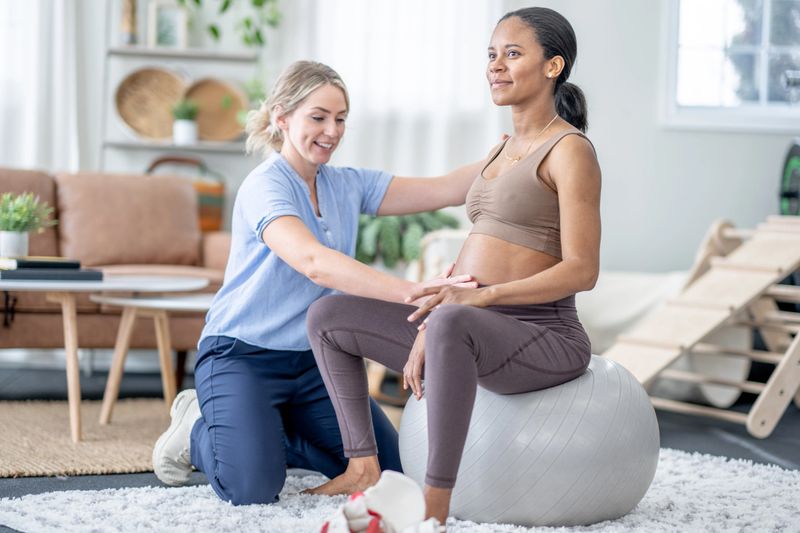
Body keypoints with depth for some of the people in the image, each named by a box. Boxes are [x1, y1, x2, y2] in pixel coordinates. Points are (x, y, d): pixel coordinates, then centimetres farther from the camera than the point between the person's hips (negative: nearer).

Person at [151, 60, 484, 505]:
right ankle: (200, 430, 10)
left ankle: (262, 432, 16)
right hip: (244, 354, -7)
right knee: (253, 488, -25)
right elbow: (313, 262, -35)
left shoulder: (348, 186, 5)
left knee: (390, 470, -4)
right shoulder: (265, 187, -17)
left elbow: (446, 190, -2)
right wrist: (412, 292, -46)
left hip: (313, 360, 7)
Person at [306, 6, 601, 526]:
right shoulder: (505, 149, 17)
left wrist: (480, 297, -27)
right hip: (479, 331, 9)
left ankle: (435, 507, -40)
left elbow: (582, 270, -18)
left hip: (544, 337, -9)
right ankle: (364, 467, 4)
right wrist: (426, 330, 2)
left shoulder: (570, 151, -9)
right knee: (328, 315, 6)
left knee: (454, 324, -42)